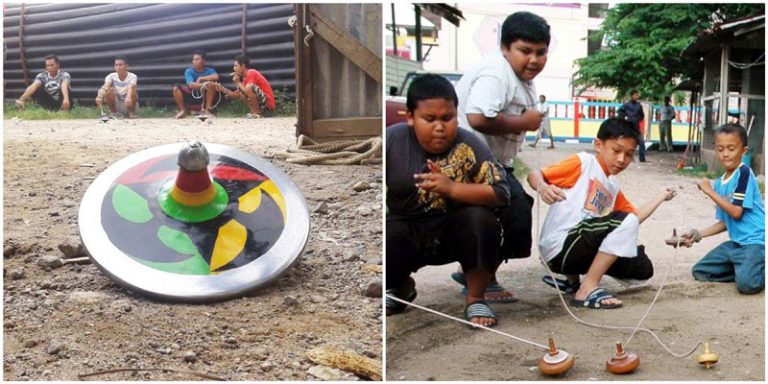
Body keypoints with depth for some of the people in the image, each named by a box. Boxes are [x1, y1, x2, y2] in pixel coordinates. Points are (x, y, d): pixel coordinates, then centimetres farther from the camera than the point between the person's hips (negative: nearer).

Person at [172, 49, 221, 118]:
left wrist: (200, 78, -23)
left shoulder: (209, 71, -6)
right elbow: (191, 85, -22)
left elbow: (216, 77, -30)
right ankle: (183, 110, -5)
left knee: (211, 84, -28)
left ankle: (207, 110, -22)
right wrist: (204, 85, -37)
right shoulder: (189, 71, -5)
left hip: (205, 97, -1)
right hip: (192, 96, 1)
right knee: (176, 87, -18)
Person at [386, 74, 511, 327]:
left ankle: (475, 299, -6)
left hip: (452, 232, -1)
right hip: (405, 233, 2)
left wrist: (452, 188, -33)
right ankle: (401, 287, 14)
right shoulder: (392, 140, -10)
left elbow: (501, 192, -20)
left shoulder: (468, 146, -14)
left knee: (481, 219, -32)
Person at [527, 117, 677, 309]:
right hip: (558, 247, -8)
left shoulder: (613, 187, 20)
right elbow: (534, 175, -10)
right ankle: (588, 289, -15)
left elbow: (636, 217, 26)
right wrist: (543, 187, -31)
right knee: (626, 221, -21)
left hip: (579, 249, 8)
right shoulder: (583, 162, -3)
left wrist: (661, 197, 27)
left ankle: (572, 278, 15)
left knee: (642, 268, 10)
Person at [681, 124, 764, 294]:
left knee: (746, 283, -31)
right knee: (700, 272, 7)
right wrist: (697, 234, 8)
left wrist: (710, 192, -16)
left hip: (756, 241, -8)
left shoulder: (744, 173, -13)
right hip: (736, 242, 9)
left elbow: (736, 212, -20)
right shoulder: (719, 183, 11)